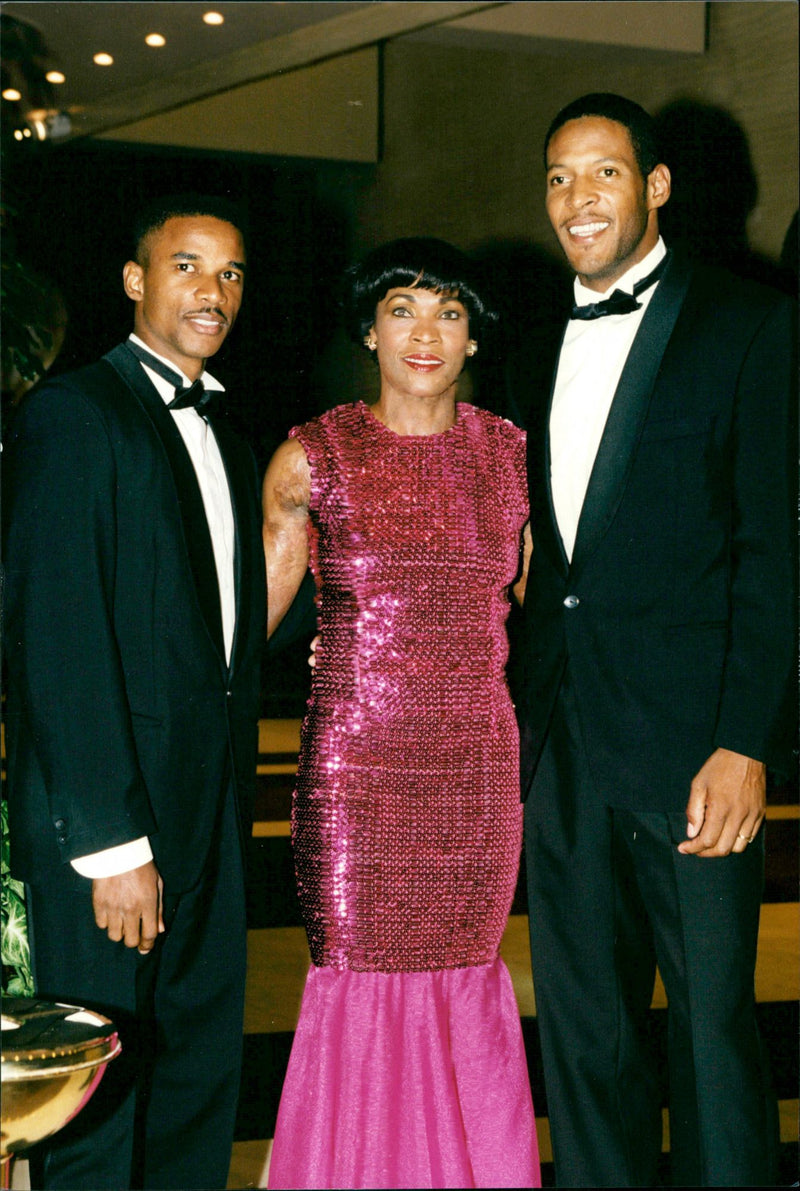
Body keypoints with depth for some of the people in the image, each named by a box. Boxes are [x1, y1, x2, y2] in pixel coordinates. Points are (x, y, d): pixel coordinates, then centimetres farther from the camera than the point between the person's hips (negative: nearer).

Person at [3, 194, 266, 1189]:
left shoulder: (223, 442, 17)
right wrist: (110, 842, -18)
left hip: (209, 828, 8)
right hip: (110, 820, -7)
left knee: (200, 1087, 13)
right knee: (98, 1105, 2)